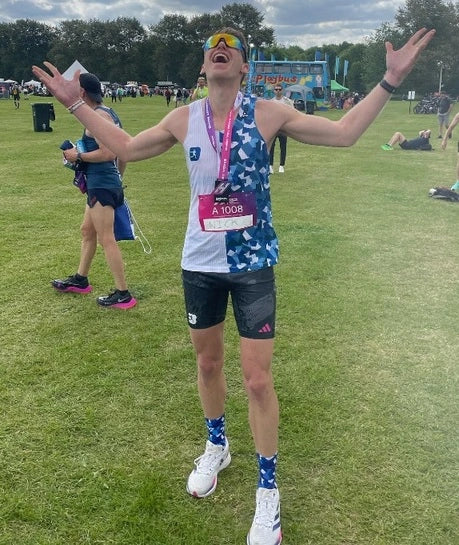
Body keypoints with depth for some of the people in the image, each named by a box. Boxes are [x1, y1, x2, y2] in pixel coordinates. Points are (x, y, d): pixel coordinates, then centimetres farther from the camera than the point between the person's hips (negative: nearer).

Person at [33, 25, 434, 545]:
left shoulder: (268, 113, -5)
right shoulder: (183, 119, 3)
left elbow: (344, 131, -2)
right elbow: (125, 147, 16)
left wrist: (389, 82, -9)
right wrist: (76, 103, 16)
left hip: (253, 264, -3)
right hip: (199, 263, 3)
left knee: (257, 379, -2)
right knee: (207, 361, 17)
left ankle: (267, 490, 19)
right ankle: (216, 448, 45)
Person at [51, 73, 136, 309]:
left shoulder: (98, 115, -16)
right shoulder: (108, 113, 14)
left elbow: (107, 153, -25)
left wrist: (78, 156, -14)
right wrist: (118, 177, 25)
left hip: (102, 185, -11)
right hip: (106, 182, 11)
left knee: (106, 239, -7)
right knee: (87, 231, 21)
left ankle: (123, 295, -2)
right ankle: (80, 280, 35)